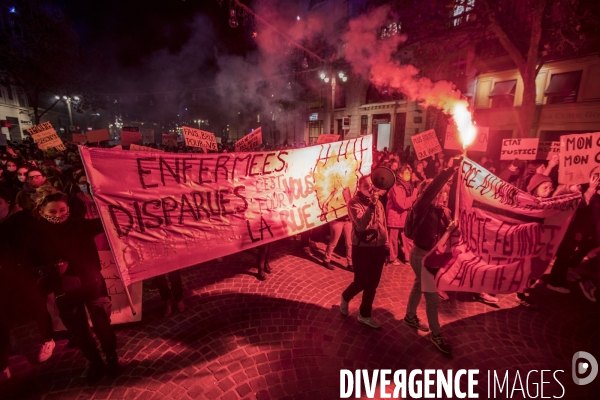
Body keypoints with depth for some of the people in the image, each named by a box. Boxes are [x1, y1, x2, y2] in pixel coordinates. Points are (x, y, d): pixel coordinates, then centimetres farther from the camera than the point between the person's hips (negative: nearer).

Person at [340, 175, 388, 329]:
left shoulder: (378, 203, 7)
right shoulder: (354, 203, -12)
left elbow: (383, 226, 14)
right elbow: (361, 224, -27)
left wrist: (386, 246, 14)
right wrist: (372, 205, -34)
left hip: (378, 248, 6)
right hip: (362, 249, -5)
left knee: (372, 284, 12)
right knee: (361, 282, 4)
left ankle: (365, 315, 30)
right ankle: (345, 298, 36)